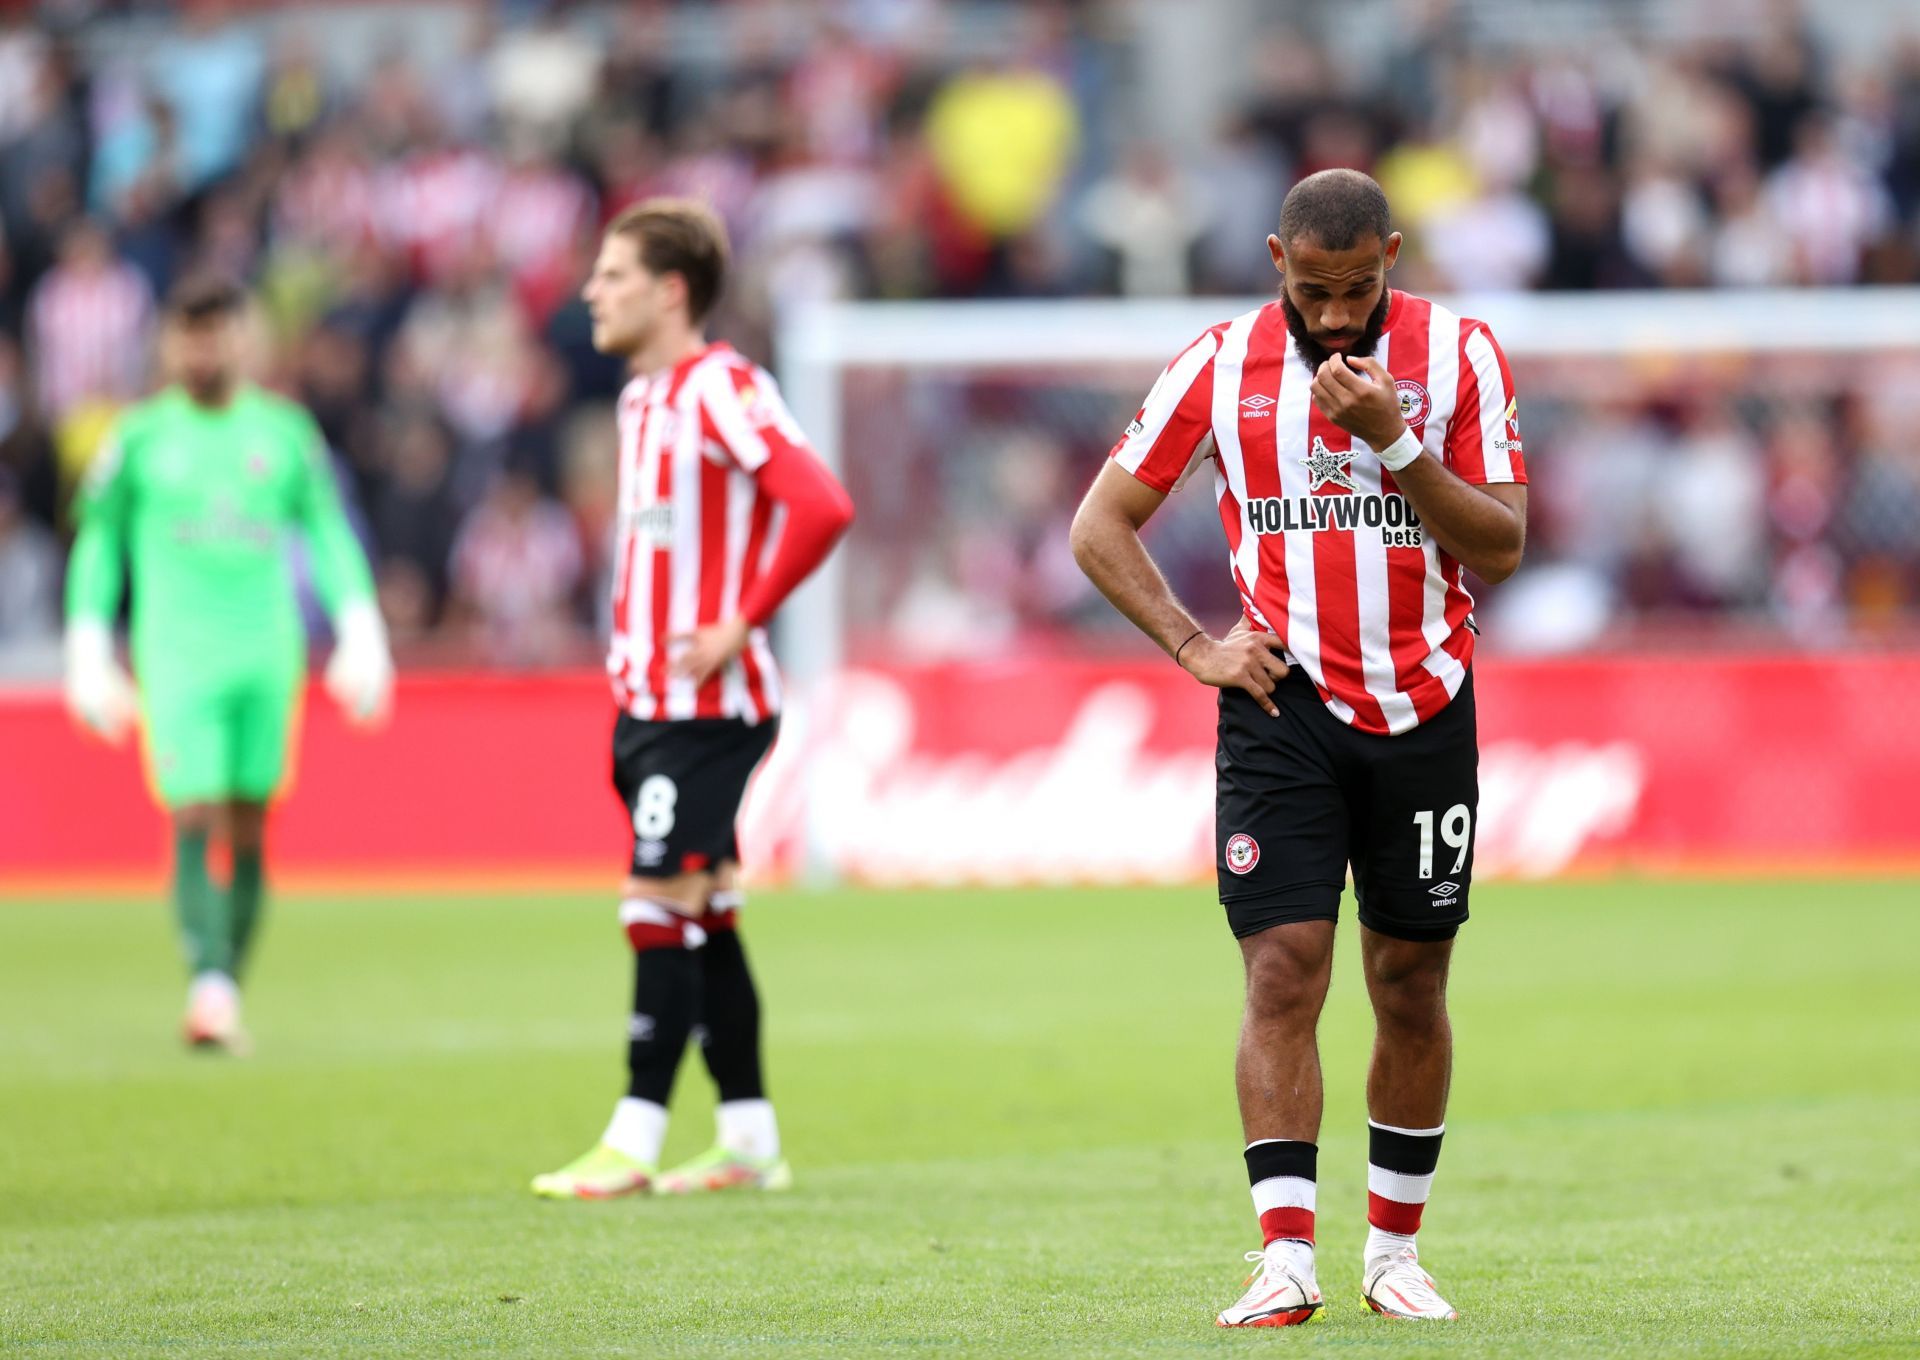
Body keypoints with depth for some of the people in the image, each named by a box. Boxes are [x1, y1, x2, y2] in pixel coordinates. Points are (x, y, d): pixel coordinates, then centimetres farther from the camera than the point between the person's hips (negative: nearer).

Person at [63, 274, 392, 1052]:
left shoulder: (283, 432, 9)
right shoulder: (140, 439, 4)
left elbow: (328, 534, 15)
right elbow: (99, 545, 11)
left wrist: (360, 632, 7)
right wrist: (88, 656, 6)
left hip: (266, 657, 2)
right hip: (176, 658, -2)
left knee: (250, 832, 3)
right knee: (195, 824, -15)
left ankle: (229, 991, 11)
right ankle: (209, 982, -25)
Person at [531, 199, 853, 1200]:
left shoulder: (721, 390, -15)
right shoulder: (643, 396, 15)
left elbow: (821, 507, -25)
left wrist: (739, 626, -21)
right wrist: (634, 649, 15)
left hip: (708, 705, -9)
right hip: (650, 701, 9)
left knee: (663, 910, -9)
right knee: (704, 917, 11)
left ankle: (634, 1143, -7)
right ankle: (749, 1139, 15)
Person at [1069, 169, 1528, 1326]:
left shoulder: (1458, 354, -2)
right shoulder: (1225, 364, 0)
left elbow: (1501, 546, -6)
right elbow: (1101, 527, 6)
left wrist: (1392, 439, -18)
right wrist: (1194, 646, -4)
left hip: (1424, 710, 1)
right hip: (1283, 708, -1)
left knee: (1412, 986, 6)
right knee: (1284, 971, -12)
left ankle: (1395, 1249, 20)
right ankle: (1287, 1259, -15)